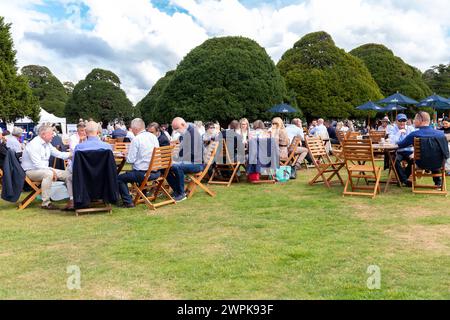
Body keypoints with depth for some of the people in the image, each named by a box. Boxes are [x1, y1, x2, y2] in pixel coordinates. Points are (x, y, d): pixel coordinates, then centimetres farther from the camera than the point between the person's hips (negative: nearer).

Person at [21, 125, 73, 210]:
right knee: (48, 174, -38)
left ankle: (72, 200, -4)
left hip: (45, 169, 9)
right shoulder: (34, 145, -20)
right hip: (31, 171, -9)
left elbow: (58, 154, 11)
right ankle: (46, 203, -31)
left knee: (67, 174, -3)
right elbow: (38, 165, -25)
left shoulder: (47, 144, 5)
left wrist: (72, 154, -3)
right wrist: (52, 170, -25)